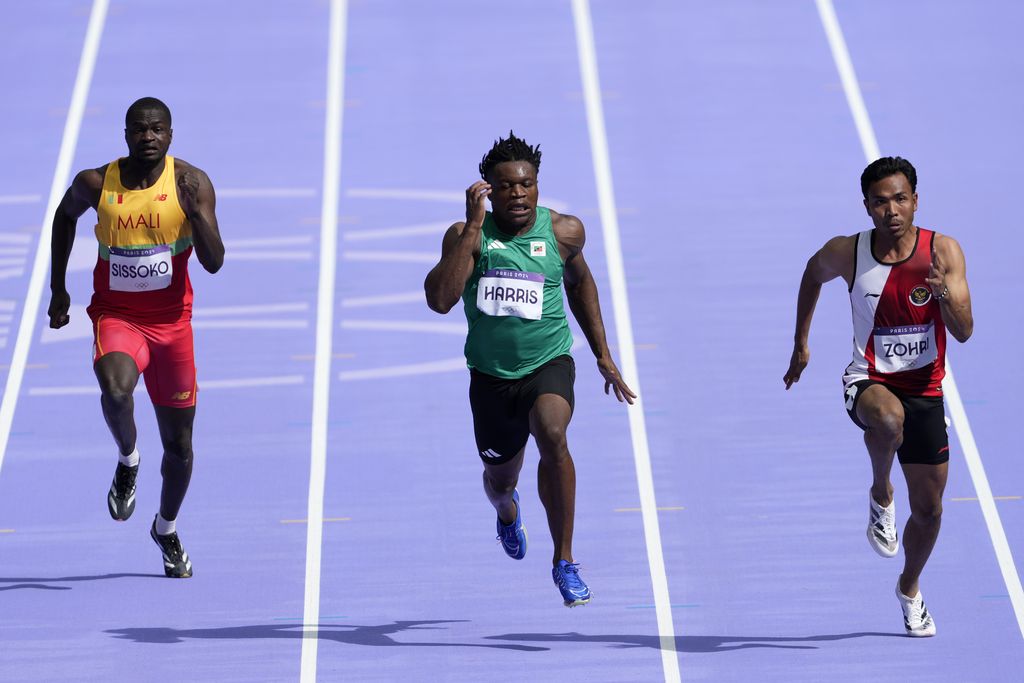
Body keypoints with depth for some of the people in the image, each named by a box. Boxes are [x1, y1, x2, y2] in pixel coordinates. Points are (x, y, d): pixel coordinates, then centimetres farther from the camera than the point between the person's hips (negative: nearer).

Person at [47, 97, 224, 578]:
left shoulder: (191, 184, -10)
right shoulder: (96, 183, -7)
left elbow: (214, 263, -14)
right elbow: (65, 215, 16)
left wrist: (198, 214, -31)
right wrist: (57, 288, 15)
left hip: (172, 322, 1)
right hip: (116, 316, -1)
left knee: (178, 444, 9)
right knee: (116, 388, -35)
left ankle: (166, 529, 35)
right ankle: (127, 460, -2)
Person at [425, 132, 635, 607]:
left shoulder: (563, 232, -6)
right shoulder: (467, 236, -13)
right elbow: (439, 300, -28)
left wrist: (603, 355, 15)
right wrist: (474, 228, -31)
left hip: (548, 363, -1)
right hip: (490, 373, 1)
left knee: (552, 435, -33)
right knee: (499, 480, 17)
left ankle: (564, 562, -22)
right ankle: (507, 510, 60)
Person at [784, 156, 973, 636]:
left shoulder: (943, 252, -11)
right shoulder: (847, 253, -10)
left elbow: (963, 332, -15)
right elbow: (813, 273, 15)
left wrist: (944, 294, -36)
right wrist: (801, 342, 16)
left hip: (924, 390, 2)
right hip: (869, 382, -2)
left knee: (928, 508, 8)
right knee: (889, 418, -40)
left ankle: (909, 588, 37)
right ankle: (880, 496, -10)